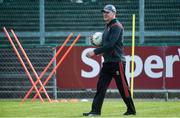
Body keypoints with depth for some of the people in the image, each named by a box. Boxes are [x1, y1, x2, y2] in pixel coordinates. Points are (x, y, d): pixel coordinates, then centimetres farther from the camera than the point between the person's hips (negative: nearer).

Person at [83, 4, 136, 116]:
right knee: (101, 86, 1)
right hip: (107, 62, 9)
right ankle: (95, 110, -2)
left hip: (117, 61, -9)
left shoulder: (116, 26, -12)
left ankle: (131, 110, 8)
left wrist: (95, 52, -23)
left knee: (123, 87, -2)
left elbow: (110, 44, -22)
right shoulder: (108, 27, 17)